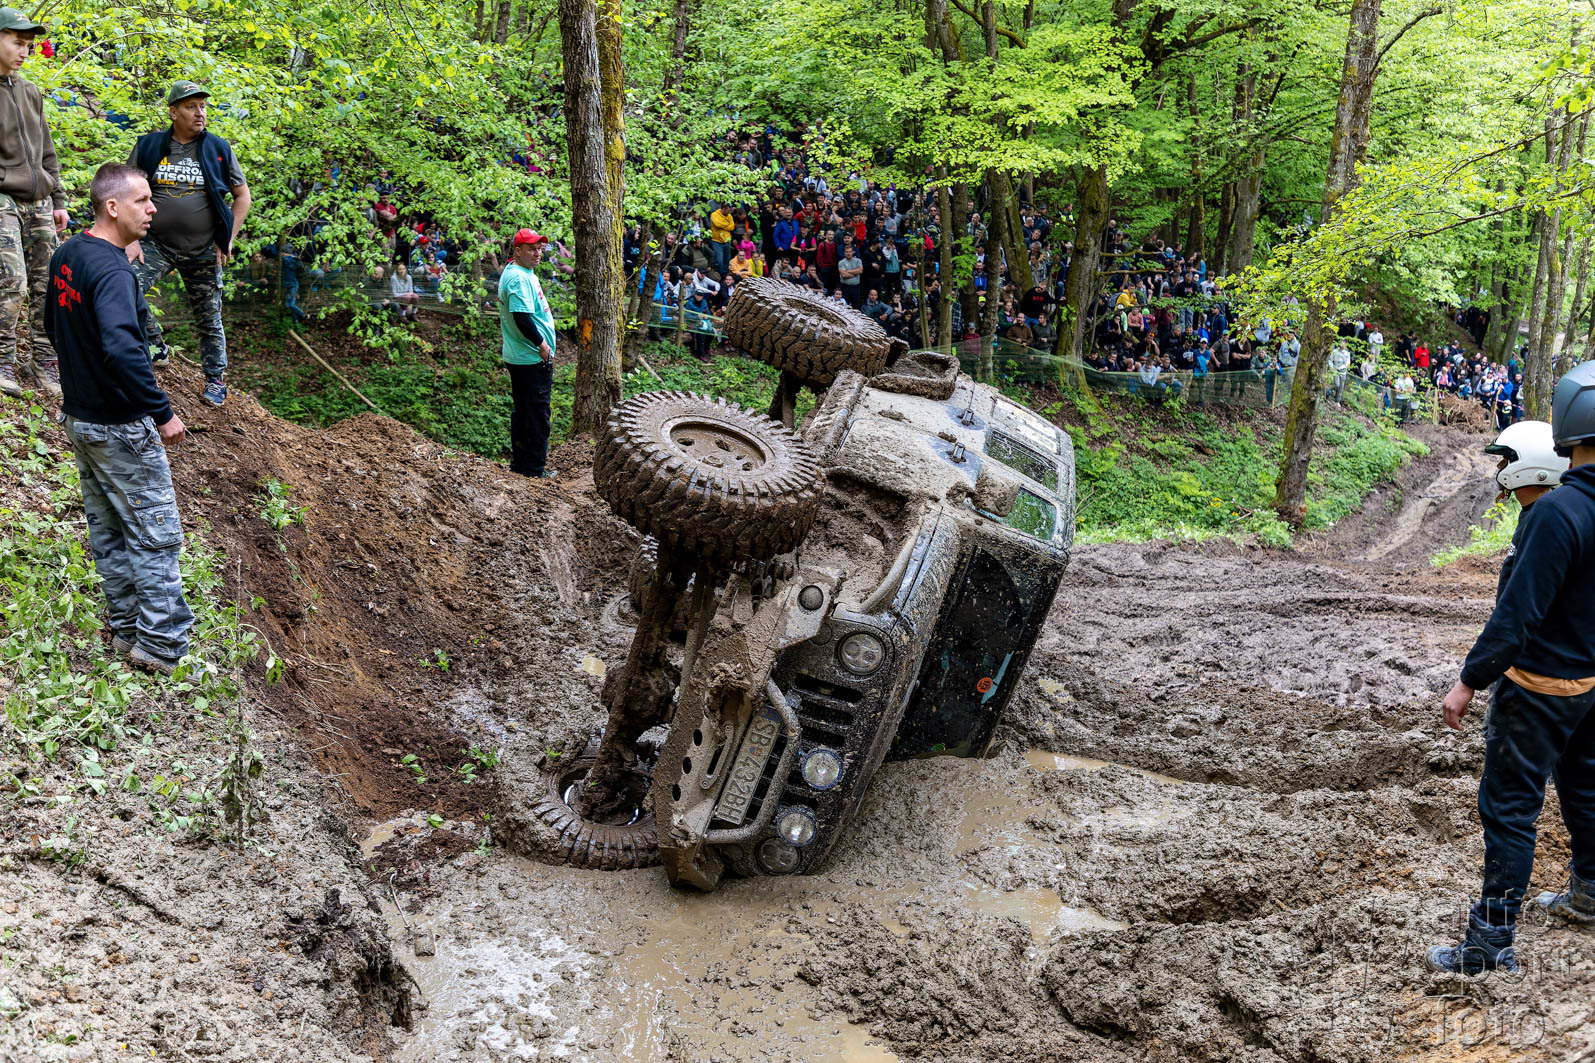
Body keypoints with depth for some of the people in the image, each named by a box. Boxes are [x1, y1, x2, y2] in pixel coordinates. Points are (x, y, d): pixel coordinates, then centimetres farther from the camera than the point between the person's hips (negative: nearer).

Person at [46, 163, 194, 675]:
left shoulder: (65, 256, 6)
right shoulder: (112, 271, -24)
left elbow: (54, 326, 20)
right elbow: (122, 349, -36)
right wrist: (162, 412, -29)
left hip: (78, 416, 9)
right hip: (120, 426, -9)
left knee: (107, 528, 17)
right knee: (155, 534, 1)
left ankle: (125, 629, 28)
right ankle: (162, 646, 6)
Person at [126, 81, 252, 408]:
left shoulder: (219, 149, 0)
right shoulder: (149, 146, 0)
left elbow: (242, 195, 6)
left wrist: (228, 241, -1)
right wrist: (132, 240, -3)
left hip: (203, 250, 0)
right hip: (157, 244, 0)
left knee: (208, 318, 5)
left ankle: (215, 379, 21)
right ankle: (155, 346, 3)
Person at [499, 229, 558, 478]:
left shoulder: (524, 273, 15)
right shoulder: (519, 278, -19)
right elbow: (521, 318, -27)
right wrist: (541, 343, -19)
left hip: (518, 358, 11)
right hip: (533, 359, -11)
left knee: (523, 411, 18)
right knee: (537, 413, -3)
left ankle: (519, 462, 27)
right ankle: (534, 468, 4)